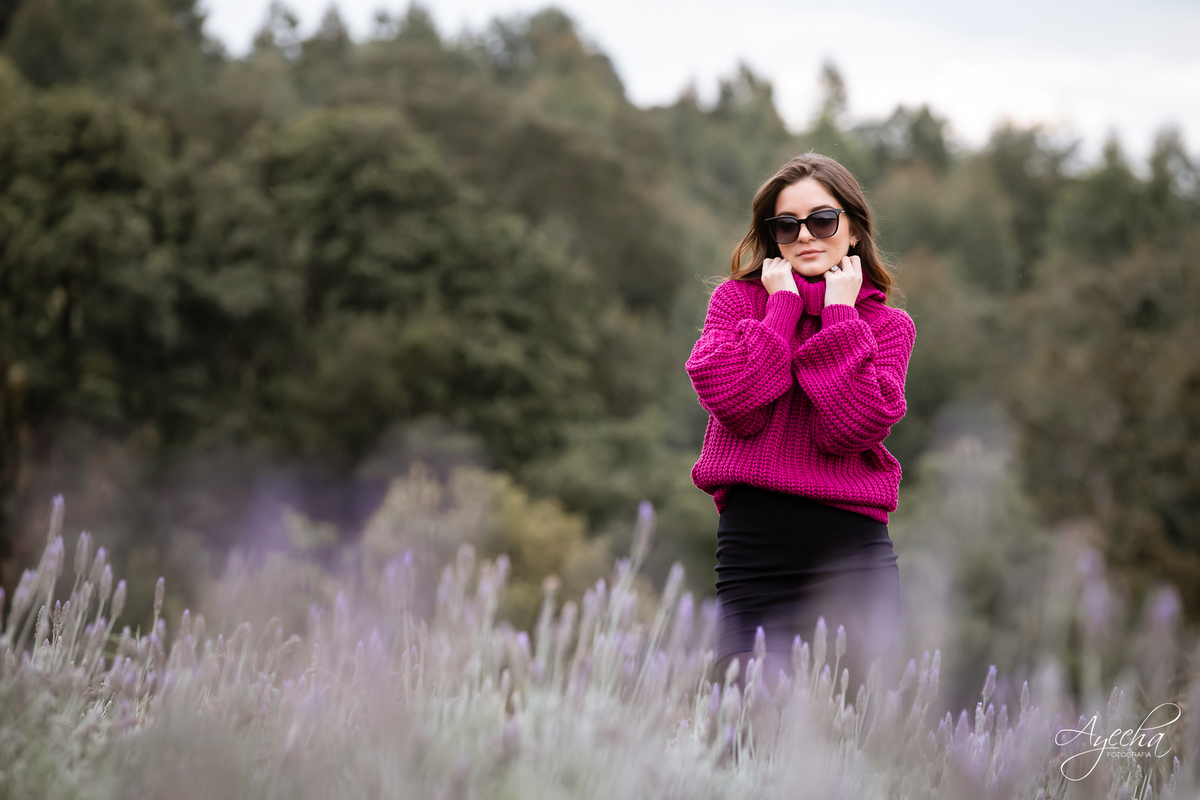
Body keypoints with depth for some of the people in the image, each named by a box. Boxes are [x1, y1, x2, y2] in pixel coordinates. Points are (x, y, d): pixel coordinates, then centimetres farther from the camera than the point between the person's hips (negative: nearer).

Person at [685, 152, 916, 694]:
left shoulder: (887, 324, 10)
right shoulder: (737, 299, 10)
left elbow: (856, 425, -10)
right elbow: (737, 403, -10)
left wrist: (840, 313, -5)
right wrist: (783, 304, -3)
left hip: (854, 553, 1)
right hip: (754, 545, 0)